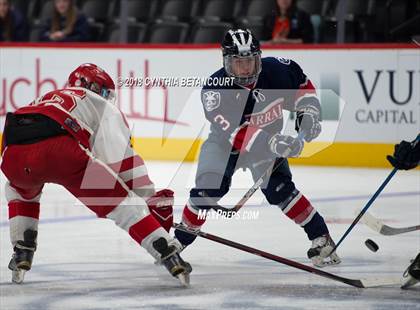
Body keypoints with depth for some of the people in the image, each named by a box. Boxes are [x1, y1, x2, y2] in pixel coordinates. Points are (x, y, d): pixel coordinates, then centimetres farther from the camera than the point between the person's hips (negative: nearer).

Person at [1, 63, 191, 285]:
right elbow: (124, 157, 17)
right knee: (121, 201, 5)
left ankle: (21, 253, 27)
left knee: (19, 188, 40)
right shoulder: (100, 105, 28)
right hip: (61, 150, -5)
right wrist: (152, 200, 19)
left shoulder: (44, 99, 44)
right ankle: (169, 255, -7)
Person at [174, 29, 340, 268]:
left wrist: (308, 112, -11)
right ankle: (179, 241, 3)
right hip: (225, 142, -1)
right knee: (209, 188, -16)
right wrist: (272, 142, -53)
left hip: (269, 138, 1)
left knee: (278, 188, -19)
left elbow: (302, 84, 2)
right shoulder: (215, 90, -32)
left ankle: (321, 238, -11)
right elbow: (234, 134, -41)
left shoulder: (276, 70, -22)